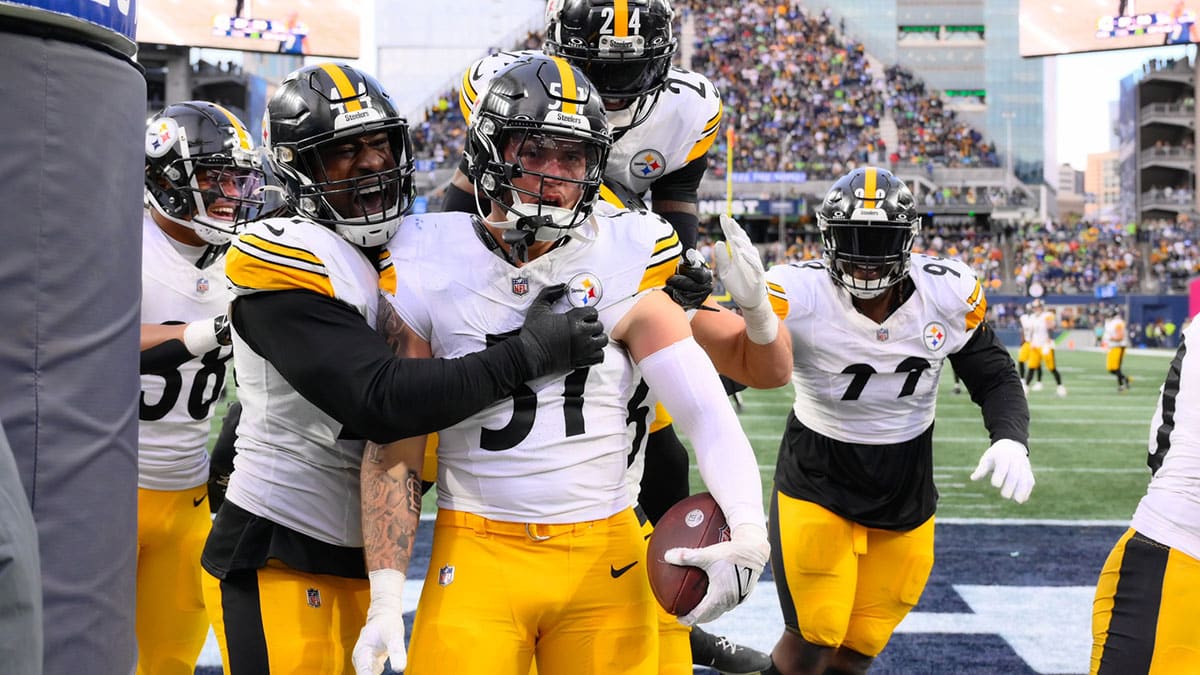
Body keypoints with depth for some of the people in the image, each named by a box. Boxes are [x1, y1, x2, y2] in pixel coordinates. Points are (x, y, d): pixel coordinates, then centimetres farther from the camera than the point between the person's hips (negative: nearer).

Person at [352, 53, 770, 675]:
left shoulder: (618, 269, -1)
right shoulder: (432, 270, -1)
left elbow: (708, 414, -8)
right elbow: (394, 449, 0)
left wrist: (747, 532, -24)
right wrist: (385, 600, -6)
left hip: (605, 557, 1)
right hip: (476, 554, 0)